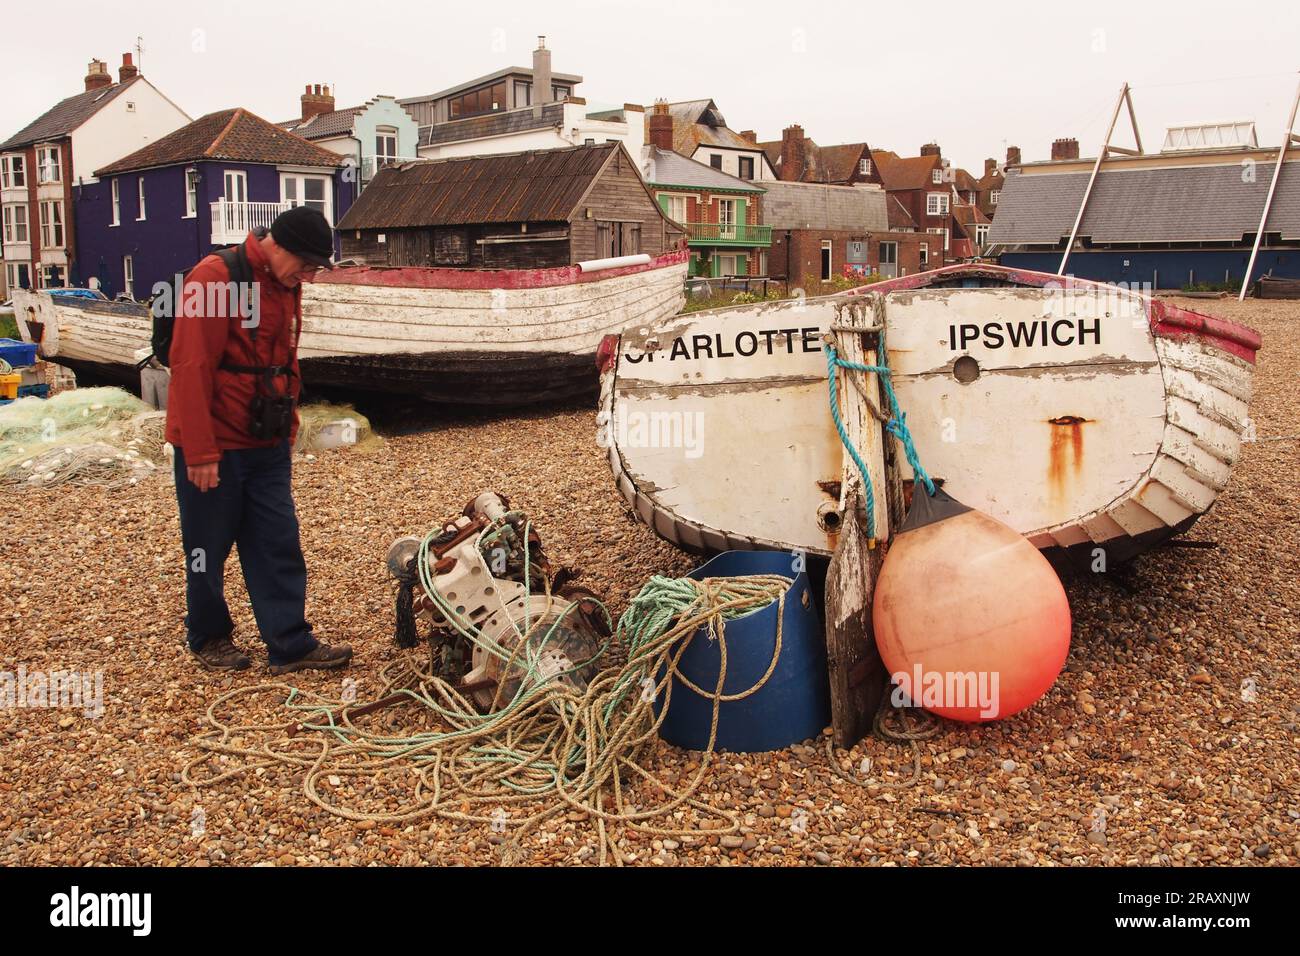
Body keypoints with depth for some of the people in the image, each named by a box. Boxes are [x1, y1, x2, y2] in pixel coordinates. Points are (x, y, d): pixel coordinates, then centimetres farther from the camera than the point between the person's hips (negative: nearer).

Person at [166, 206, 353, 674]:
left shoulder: (286, 287, 9)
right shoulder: (215, 278, -16)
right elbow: (191, 367, -20)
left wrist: (288, 429, 14)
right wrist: (200, 451, -21)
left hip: (267, 447, 7)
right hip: (214, 448, -7)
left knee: (280, 544, 5)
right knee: (209, 548, 8)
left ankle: (292, 644, 10)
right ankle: (208, 637, 25)